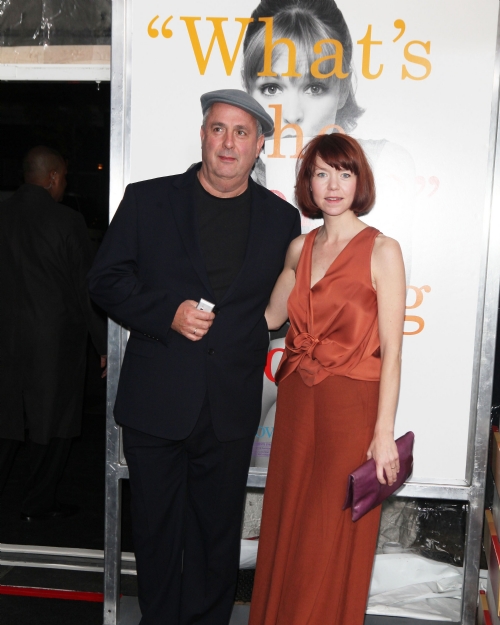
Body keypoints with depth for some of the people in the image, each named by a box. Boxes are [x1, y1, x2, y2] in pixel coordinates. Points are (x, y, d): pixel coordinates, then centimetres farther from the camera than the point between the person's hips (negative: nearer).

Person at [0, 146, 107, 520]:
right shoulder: (67, 222, -12)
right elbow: (86, 288, -10)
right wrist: (104, 343, -4)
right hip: (57, 339, -4)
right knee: (53, 423, 10)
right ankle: (39, 503, 20)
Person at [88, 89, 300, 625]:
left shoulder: (282, 219, 6)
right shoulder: (146, 200, 1)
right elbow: (106, 280, 0)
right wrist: (168, 314, -13)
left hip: (232, 410, 1)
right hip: (155, 403, 0)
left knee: (217, 535, 14)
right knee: (155, 530, 13)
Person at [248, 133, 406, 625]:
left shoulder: (381, 251, -8)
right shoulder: (300, 248, 8)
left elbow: (391, 349, -11)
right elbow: (270, 317, 20)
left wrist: (384, 433, -15)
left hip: (352, 405, -5)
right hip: (297, 402, 5)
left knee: (333, 540, 6)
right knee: (287, 528, 16)